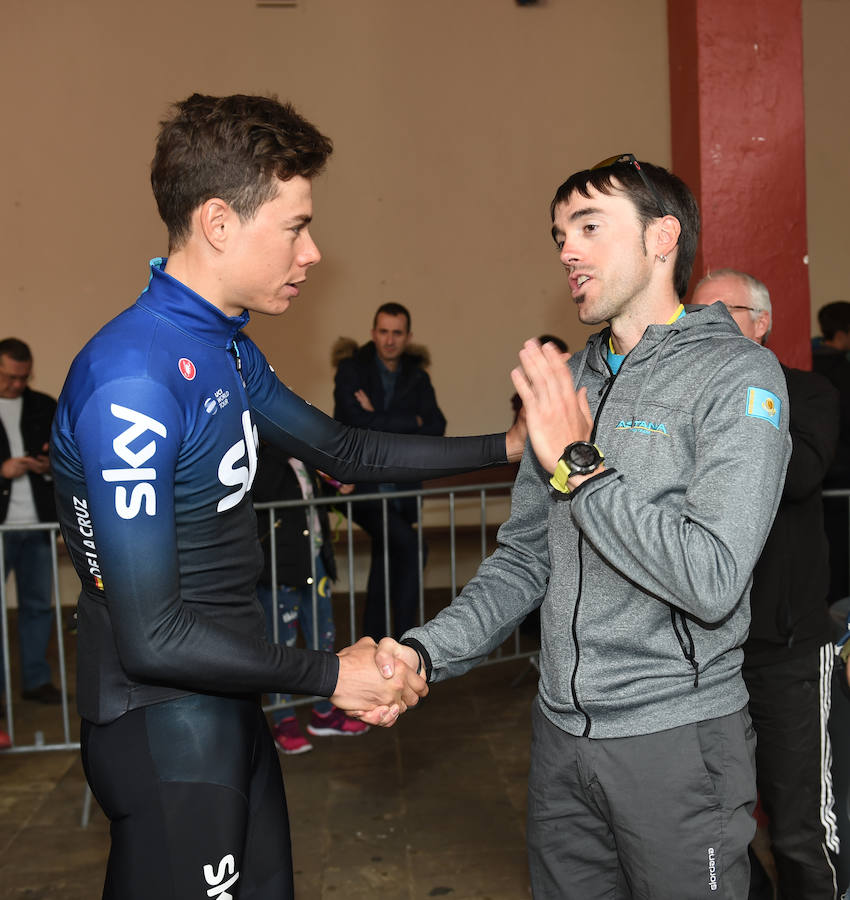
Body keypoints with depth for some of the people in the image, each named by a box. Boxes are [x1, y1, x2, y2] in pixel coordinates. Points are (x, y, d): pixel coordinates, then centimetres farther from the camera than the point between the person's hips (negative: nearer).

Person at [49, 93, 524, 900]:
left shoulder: (229, 351, 5)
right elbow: (151, 635, -25)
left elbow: (345, 452, 17)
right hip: (167, 729, -9)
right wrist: (329, 675, -15)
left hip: (230, 707, 9)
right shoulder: (133, 379, -25)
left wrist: (504, 446, 12)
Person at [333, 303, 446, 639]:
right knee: (410, 546, -23)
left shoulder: (417, 377, 10)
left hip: (400, 489, 5)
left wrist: (381, 421, -13)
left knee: (385, 564, 13)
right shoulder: (351, 369, -2)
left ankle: (374, 642, 25)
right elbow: (357, 422, -17)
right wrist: (410, 422, -10)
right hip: (361, 483, -5)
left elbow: (436, 428, -4)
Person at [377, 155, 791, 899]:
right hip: (561, 731, 6)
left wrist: (580, 467, -19)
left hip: (677, 738, -6)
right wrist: (426, 651, -2)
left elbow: (714, 580, -23)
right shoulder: (566, 383, 9)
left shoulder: (738, 376, -12)